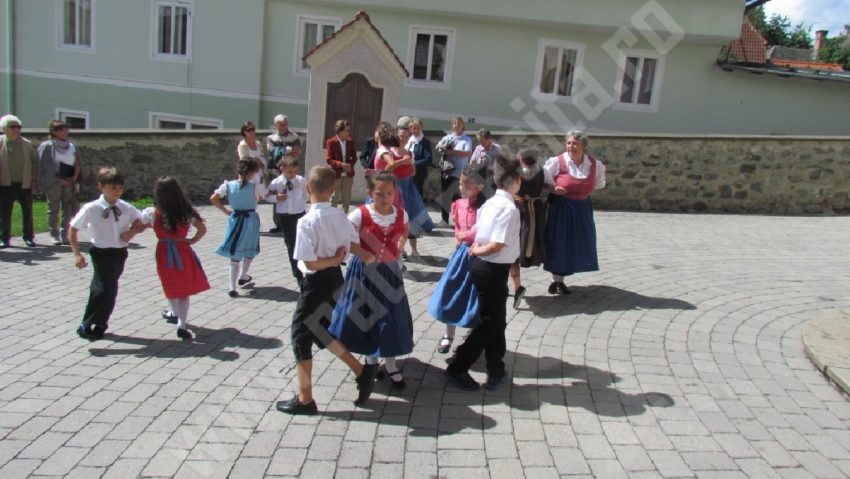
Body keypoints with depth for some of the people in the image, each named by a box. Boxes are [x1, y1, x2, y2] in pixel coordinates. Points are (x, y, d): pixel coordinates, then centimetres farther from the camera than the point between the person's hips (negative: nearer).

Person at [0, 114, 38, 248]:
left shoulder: (27, 144, 4)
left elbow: (34, 163, 5)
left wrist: (34, 181, -1)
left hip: (25, 184, 1)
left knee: (27, 212, 7)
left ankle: (28, 237, 19)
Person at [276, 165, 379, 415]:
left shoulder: (307, 221, -21)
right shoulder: (340, 215, -1)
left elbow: (310, 263, -22)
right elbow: (353, 245, -1)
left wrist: (334, 260, -10)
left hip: (317, 282, -7)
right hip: (335, 278, 8)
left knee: (301, 334, 8)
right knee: (316, 329, 24)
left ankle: (305, 400, 19)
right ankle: (361, 370, 24)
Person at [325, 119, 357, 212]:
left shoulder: (350, 142, 4)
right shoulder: (331, 142, -9)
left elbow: (354, 156, 10)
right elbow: (328, 159, -11)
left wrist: (351, 165, -12)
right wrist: (341, 164, -24)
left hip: (348, 174, 4)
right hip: (336, 174, -4)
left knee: (347, 199, 10)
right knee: (334, 199, 5)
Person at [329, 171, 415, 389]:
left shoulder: (401, 214, -6)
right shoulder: (360, 214, -18)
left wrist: (398, 249, 4)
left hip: (389, 271, 3)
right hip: (365, 271, -2)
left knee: (392, 317, 8)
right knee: (365, 316, 11)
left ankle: (390, 365, 23)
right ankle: (371, 361, 33)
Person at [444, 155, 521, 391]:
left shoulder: (490, 203, 6)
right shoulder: (510, 209, -19)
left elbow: (477, 232, 11)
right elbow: (496, 245, -23)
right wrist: (477, 251, -8)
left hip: (482, 266, 9)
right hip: (493, 270, -9)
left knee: (496, 321, 18)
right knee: (487, 323, 5)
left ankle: (496, 371, 29)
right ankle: (457, 369, 12)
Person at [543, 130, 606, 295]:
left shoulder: (595, 164, -3)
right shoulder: (557, 161, -14)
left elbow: (598, 183, 16)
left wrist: (588, 191, 3)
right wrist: (553, 189, -19)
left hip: (582, 208, 4)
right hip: (560, 207, -4)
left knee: (577, 243, 7)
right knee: (558, 242, 0)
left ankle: (560, 280, 19)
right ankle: (555, 280, 13)